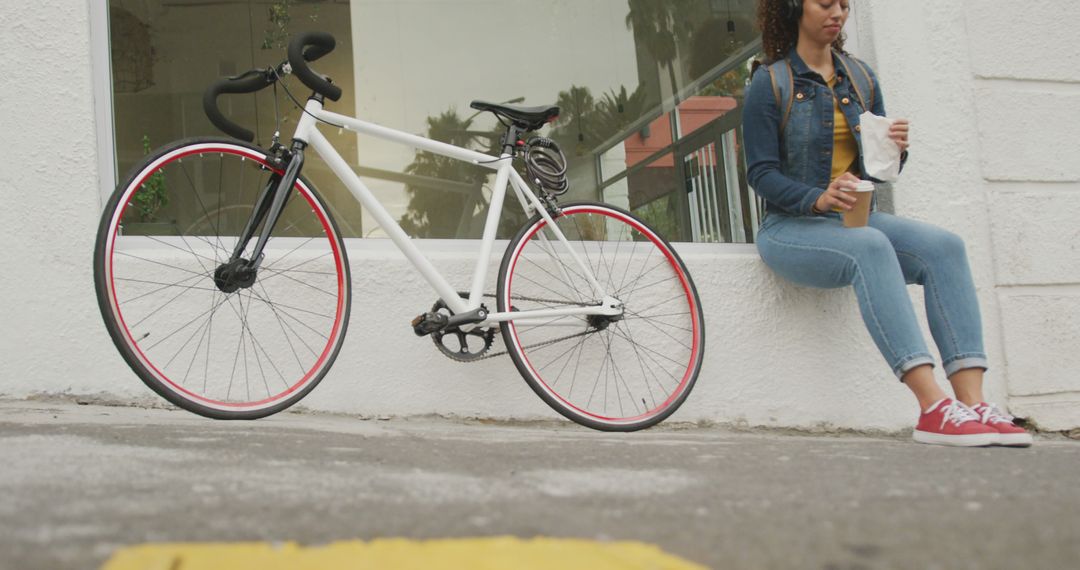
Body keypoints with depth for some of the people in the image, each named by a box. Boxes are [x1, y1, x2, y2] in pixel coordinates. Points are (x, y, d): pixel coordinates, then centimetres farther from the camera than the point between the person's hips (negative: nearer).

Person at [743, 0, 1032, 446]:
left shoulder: (862, 79, 14)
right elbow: (761, 174, -8)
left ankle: (972, 403, -34)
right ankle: (934, 407, -45)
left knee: (943, 246, -23)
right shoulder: (770, 83, -1)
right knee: (870, 247, -36)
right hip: (791, 227, -5)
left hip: (855, 218, 5)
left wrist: (895, 150, -8)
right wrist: (818, 198, -25)